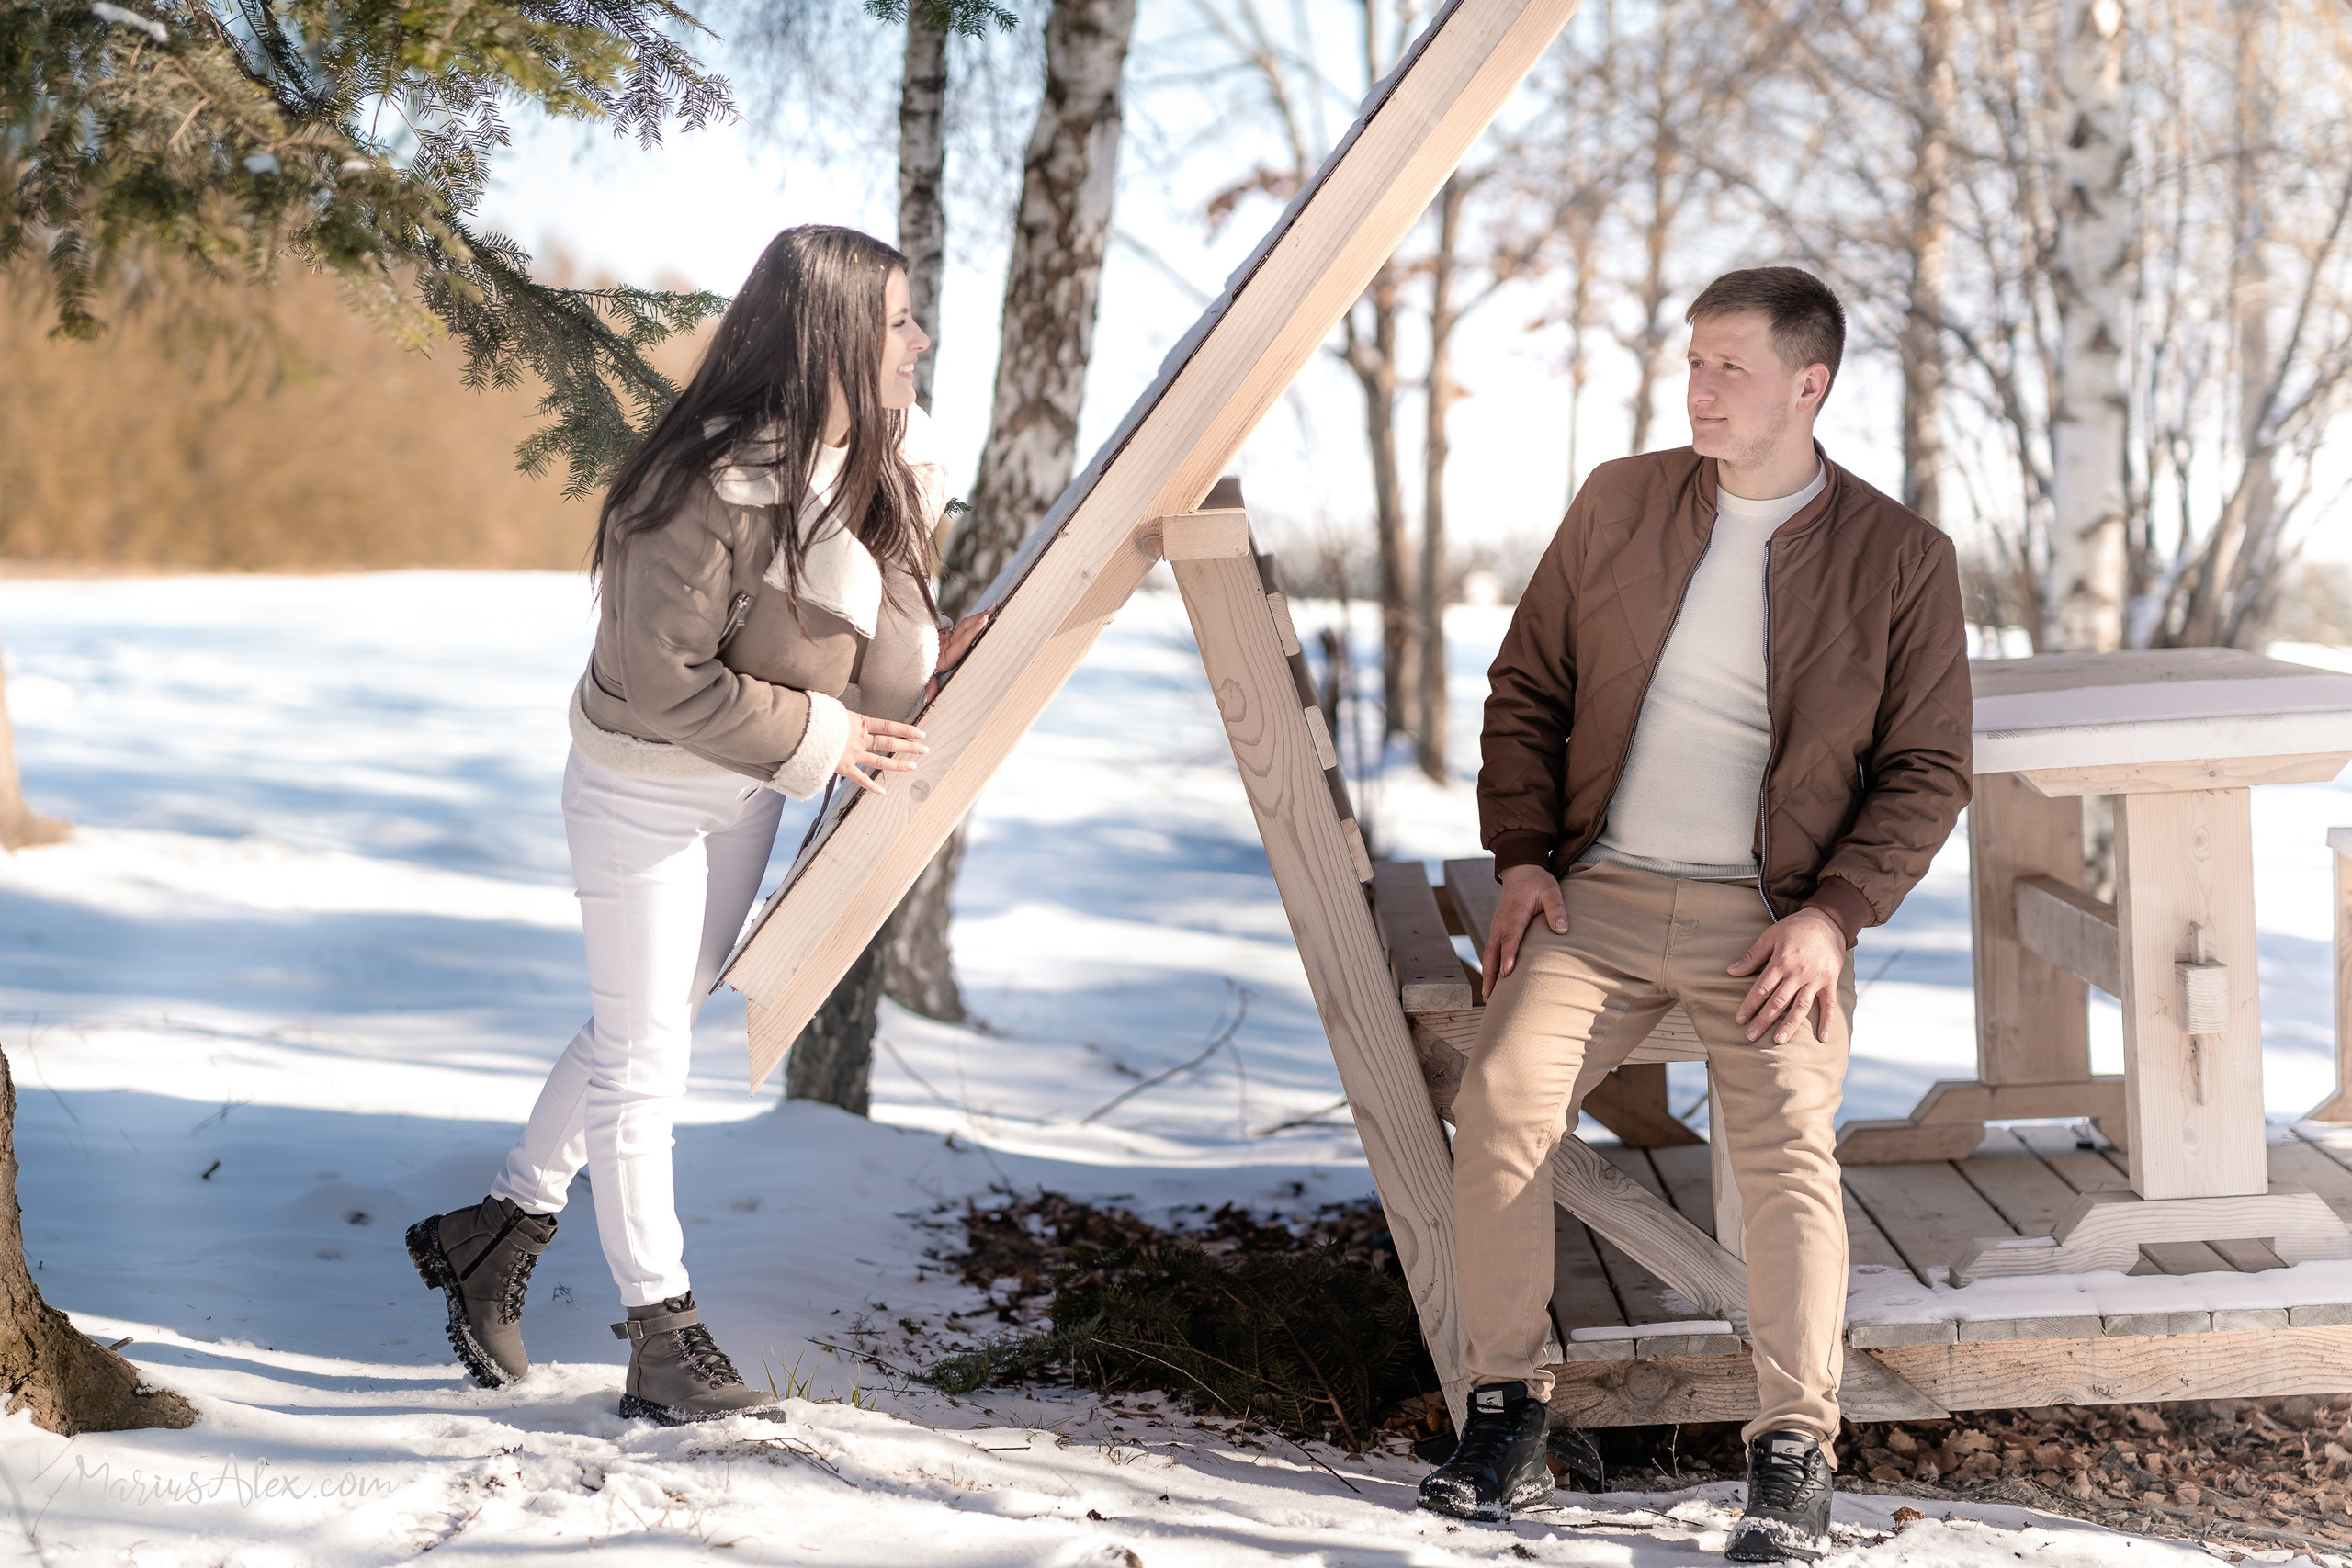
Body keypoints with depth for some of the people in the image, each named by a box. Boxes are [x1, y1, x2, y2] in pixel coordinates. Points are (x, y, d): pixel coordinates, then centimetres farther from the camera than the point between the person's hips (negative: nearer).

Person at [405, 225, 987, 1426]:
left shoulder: (871, 466, -4)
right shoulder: (713, 484, -29)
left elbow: (889, 672, -3)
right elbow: (664, 679, -27)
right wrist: (818, 736, -20)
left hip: (746, 794, 9)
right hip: (642, 792, -9)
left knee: (649, 1031, 19)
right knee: (641, 1055, 2)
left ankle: (500, 1230, 35)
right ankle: (663, 1341, 10)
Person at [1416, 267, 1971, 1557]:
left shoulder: (1900, 558, -1)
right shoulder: (1617, 505, 6)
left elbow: (1928, 768, 1)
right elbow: (1526, 687, 13)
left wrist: (1833, 912, -11)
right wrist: (1521, 856, 1)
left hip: (1770, 923, -2)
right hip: (1596, 897, 2)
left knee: (1787, 1149, -22)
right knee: (1499, 1102, -17)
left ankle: (1792, 1457, -13)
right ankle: (1506, 1403, -3)